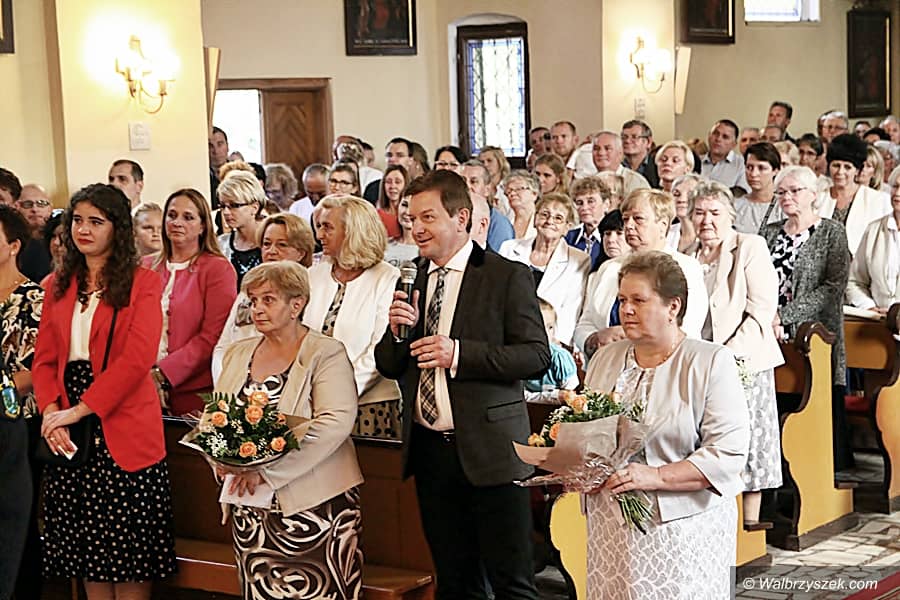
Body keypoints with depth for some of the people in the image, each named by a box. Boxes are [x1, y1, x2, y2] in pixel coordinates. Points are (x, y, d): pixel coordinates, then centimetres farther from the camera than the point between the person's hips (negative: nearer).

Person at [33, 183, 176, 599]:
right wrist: (52, 412, -10)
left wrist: (80, 410, -18)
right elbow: (44, 359, 8)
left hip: (121, 430, -5)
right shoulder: (59, 284, 14)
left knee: (129, 548, 0)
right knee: (85, 545, 9)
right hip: (69, 432, 5)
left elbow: (137, 359, -14)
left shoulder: (142, 283, -3)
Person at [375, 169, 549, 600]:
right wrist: (397, 330, -8)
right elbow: (388, 367, 14)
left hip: (488, 449, -5)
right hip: (429, 450, 5)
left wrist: (459, 353, -20)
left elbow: (537, 356, -11)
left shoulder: (507, 277, -5)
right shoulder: (412, 280, 11)